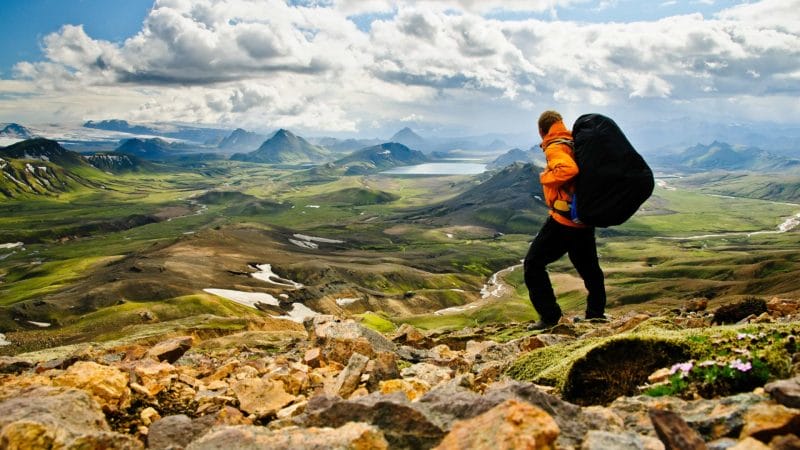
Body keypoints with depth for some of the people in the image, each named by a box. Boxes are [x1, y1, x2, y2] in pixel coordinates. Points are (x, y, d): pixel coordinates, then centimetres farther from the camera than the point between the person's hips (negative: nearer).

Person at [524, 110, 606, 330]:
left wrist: (546, 177, -17)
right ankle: (596, 311, 32)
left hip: (563, 220, -9)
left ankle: (549, 316, -1)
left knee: (533, 264, 0)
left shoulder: (555, 148, -13)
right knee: (588, 266, 22)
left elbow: (568, 169, -33)